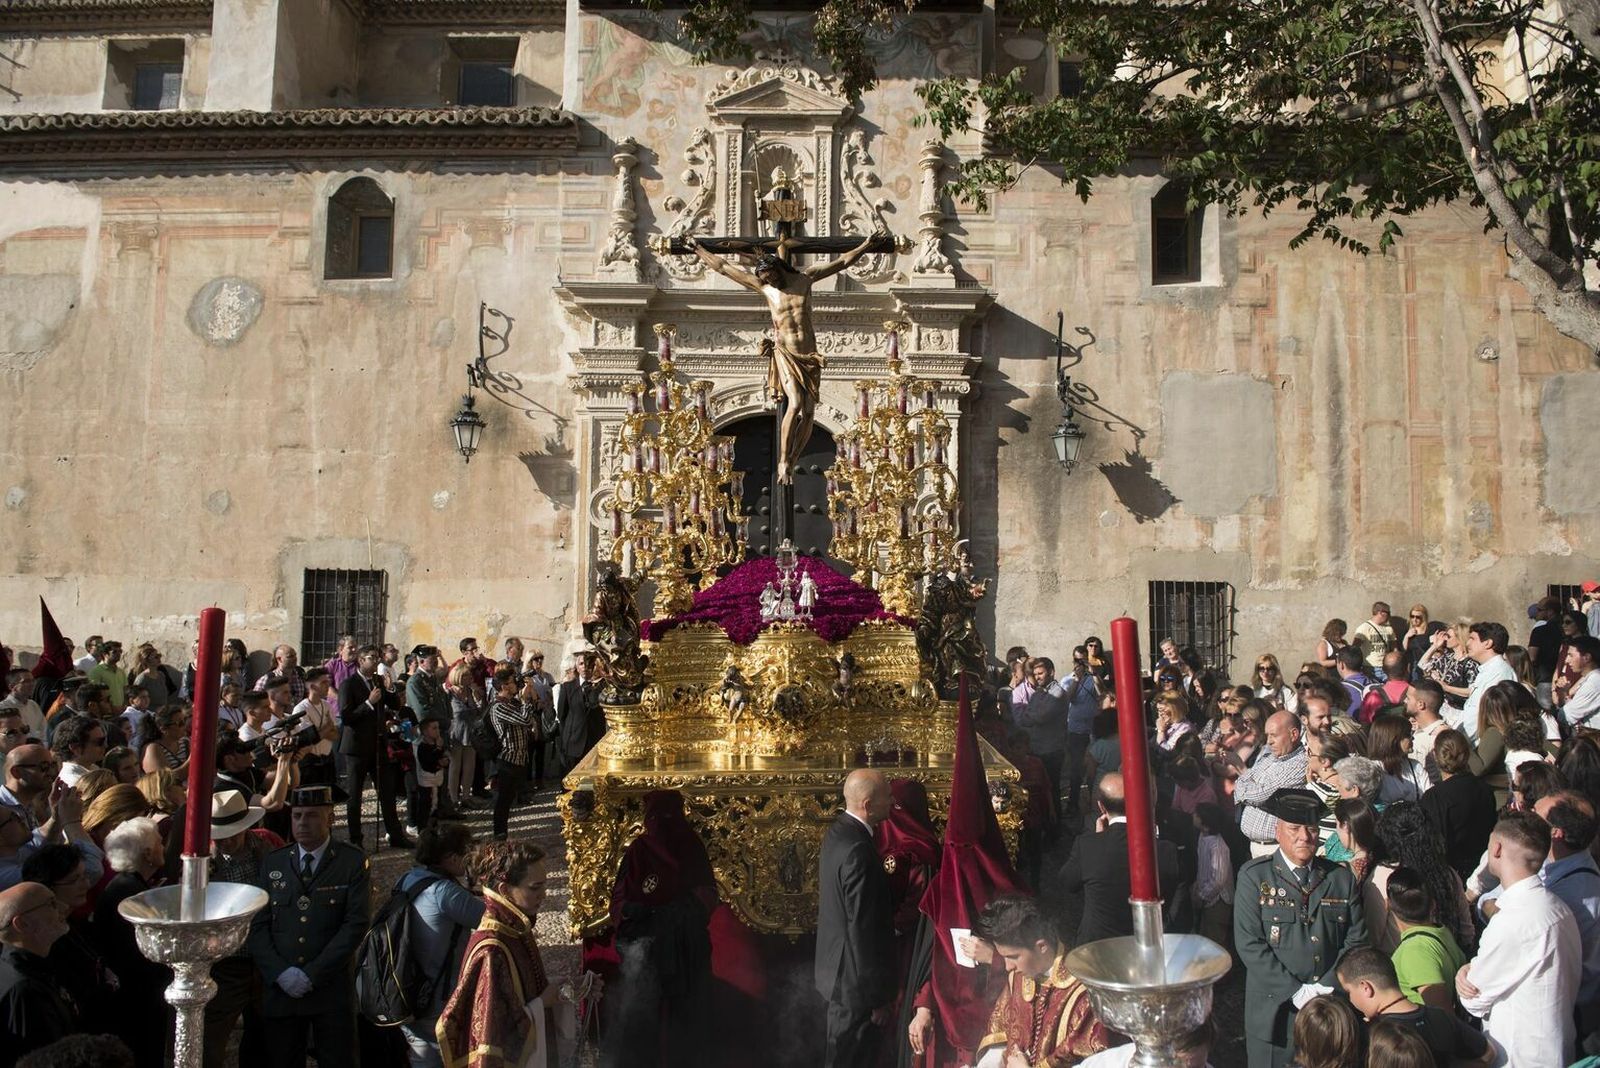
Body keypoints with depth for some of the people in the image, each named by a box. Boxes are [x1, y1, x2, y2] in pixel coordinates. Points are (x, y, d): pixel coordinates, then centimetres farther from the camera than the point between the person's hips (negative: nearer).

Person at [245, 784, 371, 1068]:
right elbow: (257, 926, 4)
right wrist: (280, 973, -10)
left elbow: (356, 924, -9)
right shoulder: (272, 863, 8)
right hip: (279, 990, 3)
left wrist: (312, 975, -14)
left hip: (333, 991, -2)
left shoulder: (354, 862, -2)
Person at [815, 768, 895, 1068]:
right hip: (854, 977, -9)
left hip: (836, 965, 9)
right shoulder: (858, 850, -27)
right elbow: (862, 928, -25)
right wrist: (878, 995, -18)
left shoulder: (838, 831, 4)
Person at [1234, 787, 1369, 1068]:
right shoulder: (1254, 876, -4)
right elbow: (1249, 943, -10)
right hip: (1274, 1012, -2)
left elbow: (1356, 940, 3)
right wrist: (1296, 992, -15)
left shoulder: (1342, 878, 6)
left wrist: (1326, 989, -9)